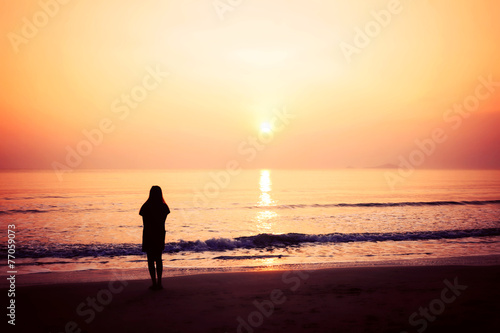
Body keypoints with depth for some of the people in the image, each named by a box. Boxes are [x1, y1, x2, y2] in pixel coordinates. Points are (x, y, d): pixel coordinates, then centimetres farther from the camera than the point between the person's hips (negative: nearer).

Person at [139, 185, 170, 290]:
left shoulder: (146, 207, -11)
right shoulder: (164, 207, -3)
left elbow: (145, 224, -7)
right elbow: (163, 222, 4)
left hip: (148, 235, -3)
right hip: (160, 235, 3)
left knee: (151, 260, 3)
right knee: (159, 259, 14)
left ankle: (154, 283, 1)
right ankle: (159, 283, 13)